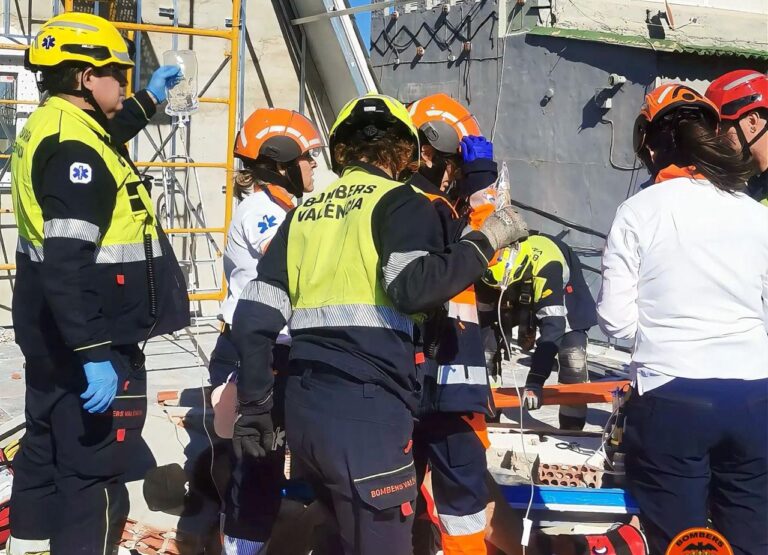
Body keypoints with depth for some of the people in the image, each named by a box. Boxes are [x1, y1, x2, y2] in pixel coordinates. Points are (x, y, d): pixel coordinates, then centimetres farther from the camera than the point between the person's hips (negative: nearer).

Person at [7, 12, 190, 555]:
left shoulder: (49, 128, 9)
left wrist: (150, 99, 42)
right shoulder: (73, 148, -22)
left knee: (47, 449, 24)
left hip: (54, 337, 11)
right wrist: (95, 355, -32)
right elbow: (68, 263, -30)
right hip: (88, 345, -11)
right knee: (95, 475, -3)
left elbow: (105, 138, 35)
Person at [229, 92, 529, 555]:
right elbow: (414, 287, -20)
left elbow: (255, 318, 12)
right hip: (367, 414, -7)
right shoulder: (399, 202, 0)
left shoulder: (304, 214, 17)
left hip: (304, 413, 7)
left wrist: (254, 406, 19)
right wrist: (486, 242, -6)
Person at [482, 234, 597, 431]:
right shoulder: (496, 258, -28)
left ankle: (572, 429, -8)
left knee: (574, 361, -21)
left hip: (564, 301, -5)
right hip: (520, 299, 5)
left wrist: (535, 381, -50)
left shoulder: (545, 266, -44)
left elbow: (553, 323, -46)